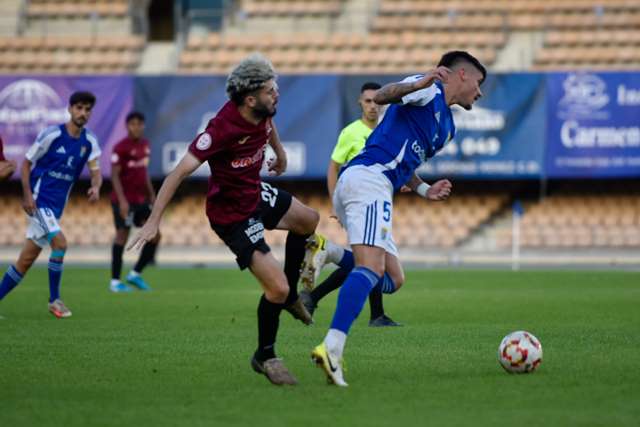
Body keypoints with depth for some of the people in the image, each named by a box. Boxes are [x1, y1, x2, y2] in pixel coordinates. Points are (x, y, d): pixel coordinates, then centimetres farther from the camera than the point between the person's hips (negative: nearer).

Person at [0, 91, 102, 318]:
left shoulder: (89, 142, 4)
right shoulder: (51, 135, -11)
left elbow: (95, 171, 0)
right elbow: (26, 163, -4)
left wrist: (96, 187, -24)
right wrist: (27, 194, -14)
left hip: (56, 206, 6)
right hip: (39, 200, -6)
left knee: (26, 260, 7)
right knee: (60, 242, -22)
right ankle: (54, 299, -10)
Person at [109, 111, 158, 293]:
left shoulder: (145, 144, 11)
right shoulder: (121, 148, -13)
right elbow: (115, 175, -16)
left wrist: (152, 194, 19)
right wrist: (122, 200, -24)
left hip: (141, 200, 8)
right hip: (124, 201, -8)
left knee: (155, 235, 3)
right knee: (122, 235, -3)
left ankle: (135, 274, 14)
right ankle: (115, 281, 5)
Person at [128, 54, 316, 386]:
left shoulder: (263, 110, -12)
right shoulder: (223, 128, -35)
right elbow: (181, 171, -33)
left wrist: (280, 153, 32)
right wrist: (153, 221, -35)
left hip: (256, 193, 9)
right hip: (233, 215, -9)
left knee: (309, 221, 27)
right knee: (276, 287, -12)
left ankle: (290, 296, 45)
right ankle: (265, 357, 12)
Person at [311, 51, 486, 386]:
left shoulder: (447, 126, 31)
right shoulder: (430, 91, 4)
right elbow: (382, 96, -13)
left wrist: (424, 190, 19)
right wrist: (418, 84, -30)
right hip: (368, 178, -10)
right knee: (370, 267, -24)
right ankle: (331, 348, -37)